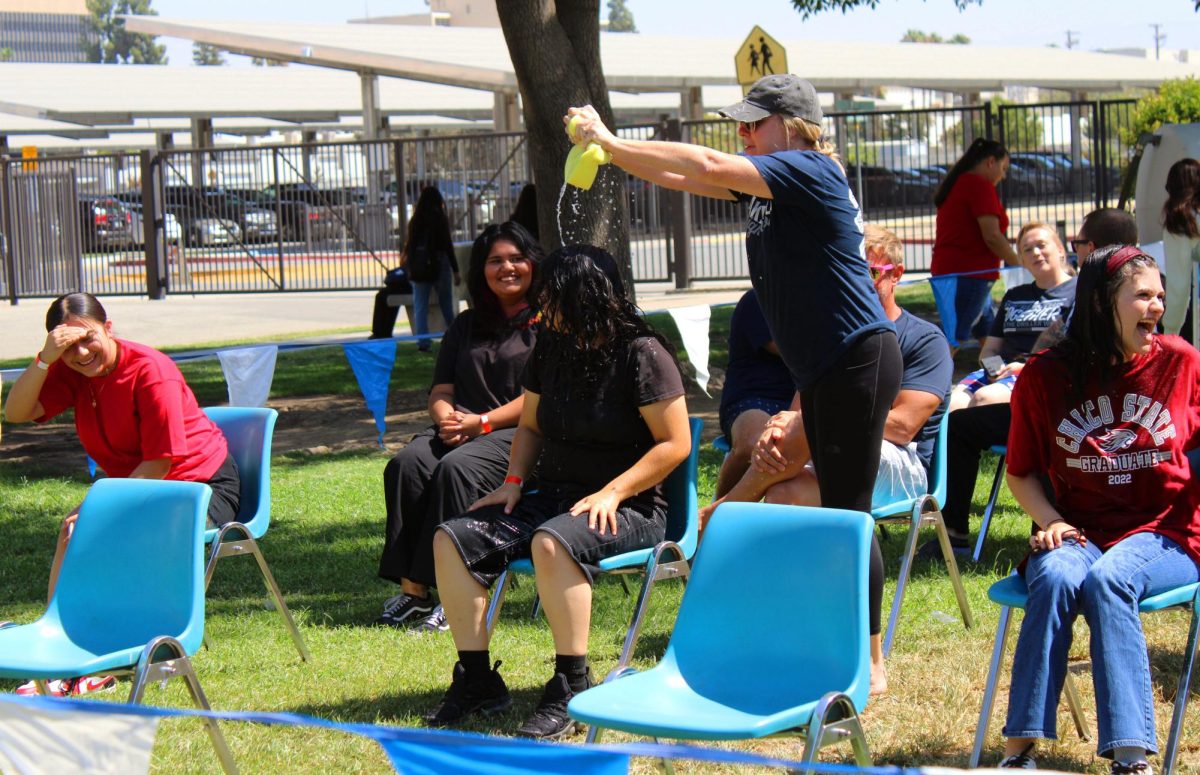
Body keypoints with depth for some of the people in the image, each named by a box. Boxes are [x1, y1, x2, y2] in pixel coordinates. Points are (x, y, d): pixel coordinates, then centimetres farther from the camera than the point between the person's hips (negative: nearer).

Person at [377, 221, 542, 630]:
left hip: (518, 433, -6)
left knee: (457, 468, -34)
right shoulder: (466, 326, 24)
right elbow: (441, 391, 21)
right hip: (459, 429, 6)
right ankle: (411, 588, -30)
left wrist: (483, 422, -15)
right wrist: (447, 418, -4)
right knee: (406, 464, -25)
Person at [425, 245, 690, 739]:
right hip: (552, 496, 8)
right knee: (451, 540, -10)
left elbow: (675, 444, -13)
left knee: (551, 543, -39)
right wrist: (513, 481, 5)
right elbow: (530, 425, 23)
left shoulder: (642, 353, -11)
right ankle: (476, 680, -6)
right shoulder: (550, 348, 11)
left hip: (628, 508, -8)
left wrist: (612, 493, -20)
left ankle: (572, 690, -29)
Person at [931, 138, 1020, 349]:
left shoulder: (957, 184, 19)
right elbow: (992, 236, -17)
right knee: (954, 339, -12)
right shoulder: (980, 186, -11)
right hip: (969, 273, -10)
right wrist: (1018, 265, -6)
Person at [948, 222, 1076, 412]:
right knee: (951, 404, -27)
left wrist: (1027, 368, -13)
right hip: (1002, 372, 6)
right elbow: (988, 351, 28)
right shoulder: (1013, 296, 30)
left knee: (985, 397, -36)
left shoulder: (1077, 293, 9)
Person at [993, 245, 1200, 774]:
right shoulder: (1044, 377, 2)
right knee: (1056, 578, -33)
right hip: (1080, 533, 1)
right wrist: (1050, 522, -5)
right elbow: (1020, 473, 12)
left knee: (1109, 579, -34)